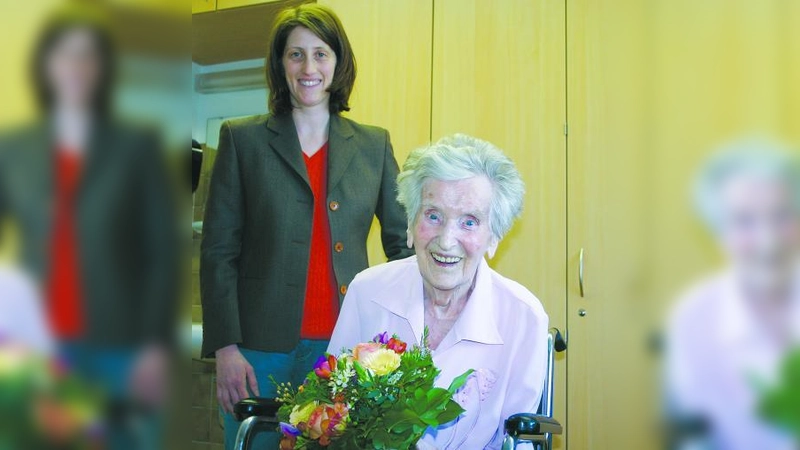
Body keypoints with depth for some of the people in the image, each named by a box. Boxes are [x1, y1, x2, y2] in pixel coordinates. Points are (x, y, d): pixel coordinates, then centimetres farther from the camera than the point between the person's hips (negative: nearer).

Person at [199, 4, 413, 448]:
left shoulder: (374, 145, 8)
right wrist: (225, 348, -8)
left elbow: (404, 242, 10)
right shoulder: (242, 139, 3)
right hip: (261, 348, -1)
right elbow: (218, 251, 0)